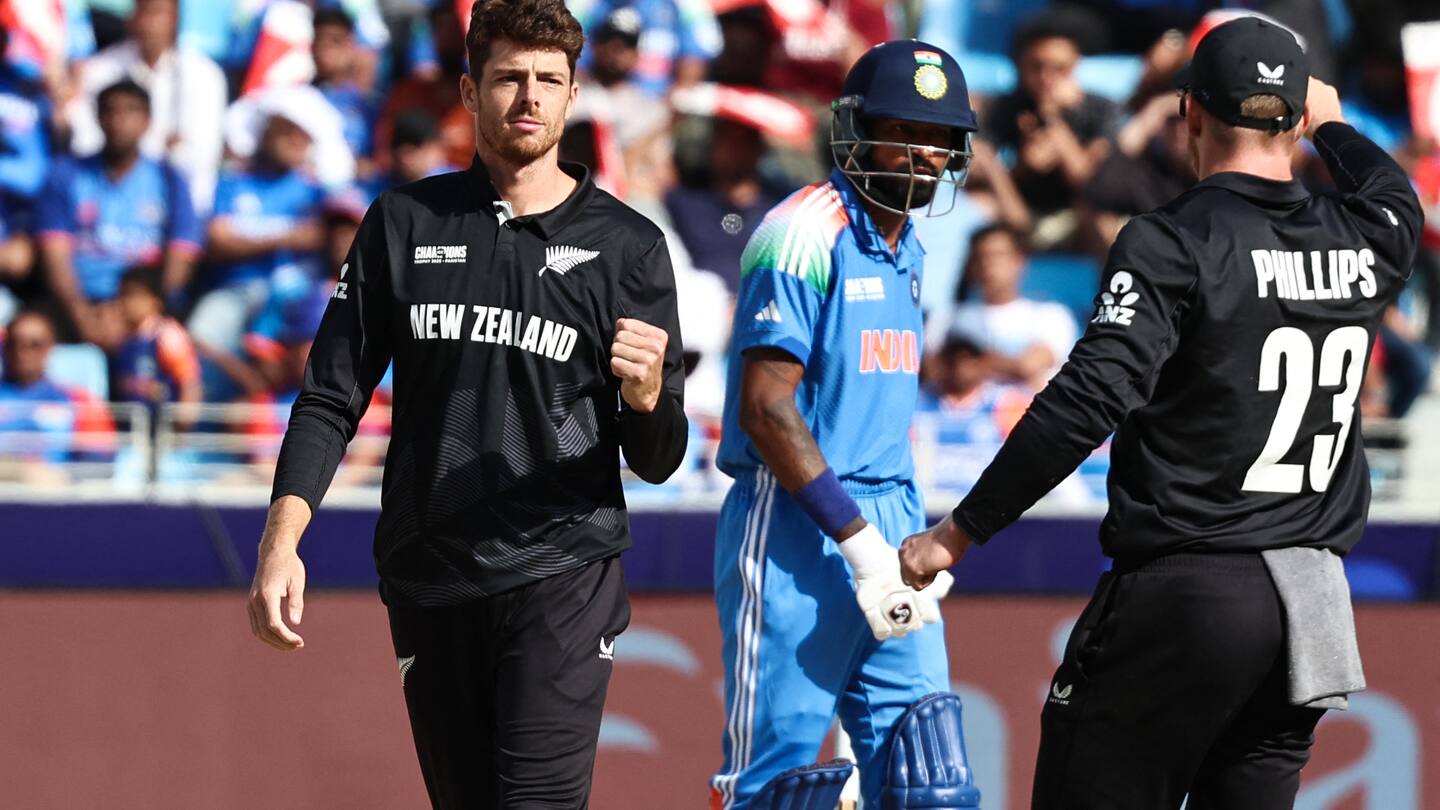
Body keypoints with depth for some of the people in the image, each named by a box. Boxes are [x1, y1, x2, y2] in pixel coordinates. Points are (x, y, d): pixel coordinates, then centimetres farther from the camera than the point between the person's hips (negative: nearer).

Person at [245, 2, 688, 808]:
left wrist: (645, 394, -21)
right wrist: (282, 539, -7)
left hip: (561, 581, -3)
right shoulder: (404, 224, 9)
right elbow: (332, 398, 8)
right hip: (428, 582, 3)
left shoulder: (627, 246, 3)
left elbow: (659, 462, 3)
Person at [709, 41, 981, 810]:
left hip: (888, 522, 8)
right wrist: (859, 541, -20)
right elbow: (766, 407, -18)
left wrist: (911, 538, 15)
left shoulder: (906, 249, 15)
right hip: (795, 525, -8)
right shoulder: (806, 236, -12)